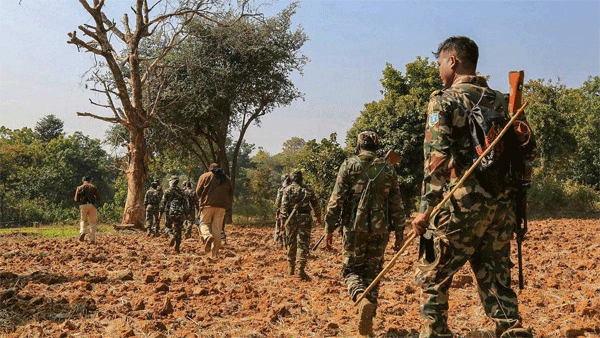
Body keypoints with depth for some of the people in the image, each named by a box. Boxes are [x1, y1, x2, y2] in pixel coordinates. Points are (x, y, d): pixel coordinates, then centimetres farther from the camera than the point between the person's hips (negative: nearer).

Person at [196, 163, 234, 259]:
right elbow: (231, 193, 15)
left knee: (204, 223, 11)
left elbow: (198, 192, 2)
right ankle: (214, 253, 3)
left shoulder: (205, 176, 8)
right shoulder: (226, 178, 18)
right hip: (221, 206, 3)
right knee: (217, 228, 6)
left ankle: (207, 236, -23)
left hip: (208, 204, -3)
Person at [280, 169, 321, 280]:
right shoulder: (307, 189, 5)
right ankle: (301, 269, -11)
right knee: (303, 244, -2)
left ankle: (291, 268, 23)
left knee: (291, 244, 14)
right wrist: (318, 218, 22)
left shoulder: (287, 189, 0)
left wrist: (284, 220, -7)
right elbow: (316, 205, 10)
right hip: (304, 219, 0)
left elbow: (284, 206, -8)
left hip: (291, 219, 0)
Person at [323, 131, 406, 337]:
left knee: (351, 269, 10)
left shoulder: (350, 165, -1)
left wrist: (329, 227, -2)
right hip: (380, 230, 3)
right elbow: (397, 205, 6)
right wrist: (399, 232, 12)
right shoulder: (388, 169, 8)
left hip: (355, 227, -2)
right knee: (372, 273, 12)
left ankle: (363, 299, -20)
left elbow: (336, 199, -6)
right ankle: (367, 321, 9)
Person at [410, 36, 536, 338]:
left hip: (460, 205, -6)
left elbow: (437, 158, -15)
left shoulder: (444, 100, -5)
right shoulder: (500, 101, 15)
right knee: (496, 279, 12)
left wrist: (426, 210, -13)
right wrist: (511, 198, 19)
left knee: (432, 276, 10)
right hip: (502, 206, 6)